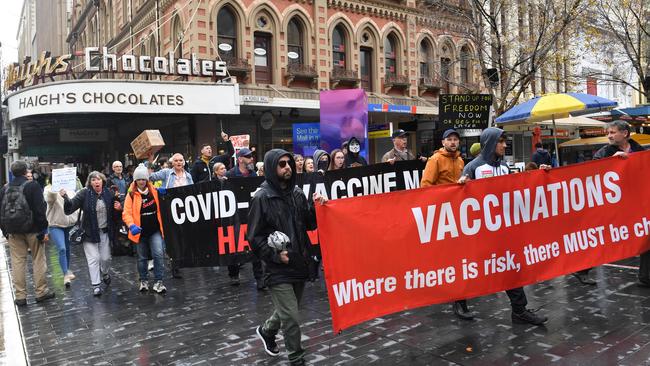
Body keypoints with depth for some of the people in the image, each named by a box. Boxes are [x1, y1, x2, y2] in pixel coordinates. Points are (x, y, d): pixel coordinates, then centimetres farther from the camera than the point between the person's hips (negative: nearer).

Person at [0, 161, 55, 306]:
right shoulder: (32, 185, -9)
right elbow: (39, 209, -15)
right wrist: (42, 228, -10)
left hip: (13, 231, 4)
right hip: (32, 229, -4)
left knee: (17, 262, 7)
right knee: (38, 260, 5)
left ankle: (20, 296, 11)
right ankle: (41, 292, 10)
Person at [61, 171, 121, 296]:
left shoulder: (108, 193, 0)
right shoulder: (84, 194, -10)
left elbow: (115, 207, 16)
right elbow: (71, 206, -19)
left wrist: (119, 207, -7)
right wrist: (65, 197, -37)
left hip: (105, 231, 3)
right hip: (90, 232, -3)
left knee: (106, 257, 12)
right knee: (94, 259, -3)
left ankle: (105, 274, 42)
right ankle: (96, 285, 6)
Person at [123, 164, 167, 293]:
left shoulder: (154, 191, 0)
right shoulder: (131, 194, -7)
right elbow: (126, 213, -11)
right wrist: (131, 225, -30)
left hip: (155, 230, 1)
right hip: (140, 231, -1)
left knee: (159, 254, -13)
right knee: (142, 257, 14)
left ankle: (158, 281, -4)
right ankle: (143, 281, 32)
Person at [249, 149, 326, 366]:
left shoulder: (297, 193, 7)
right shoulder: (261, 198, -10)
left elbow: (309, 224, 13)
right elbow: (254, 236, -9)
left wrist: (315, 208, -5)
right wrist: (275, 255, -16)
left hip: (299, 263, 6)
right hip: (279, 268, -6)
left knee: (288, 311, 21)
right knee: (291, 318, -3)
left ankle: (266, 331, 49)